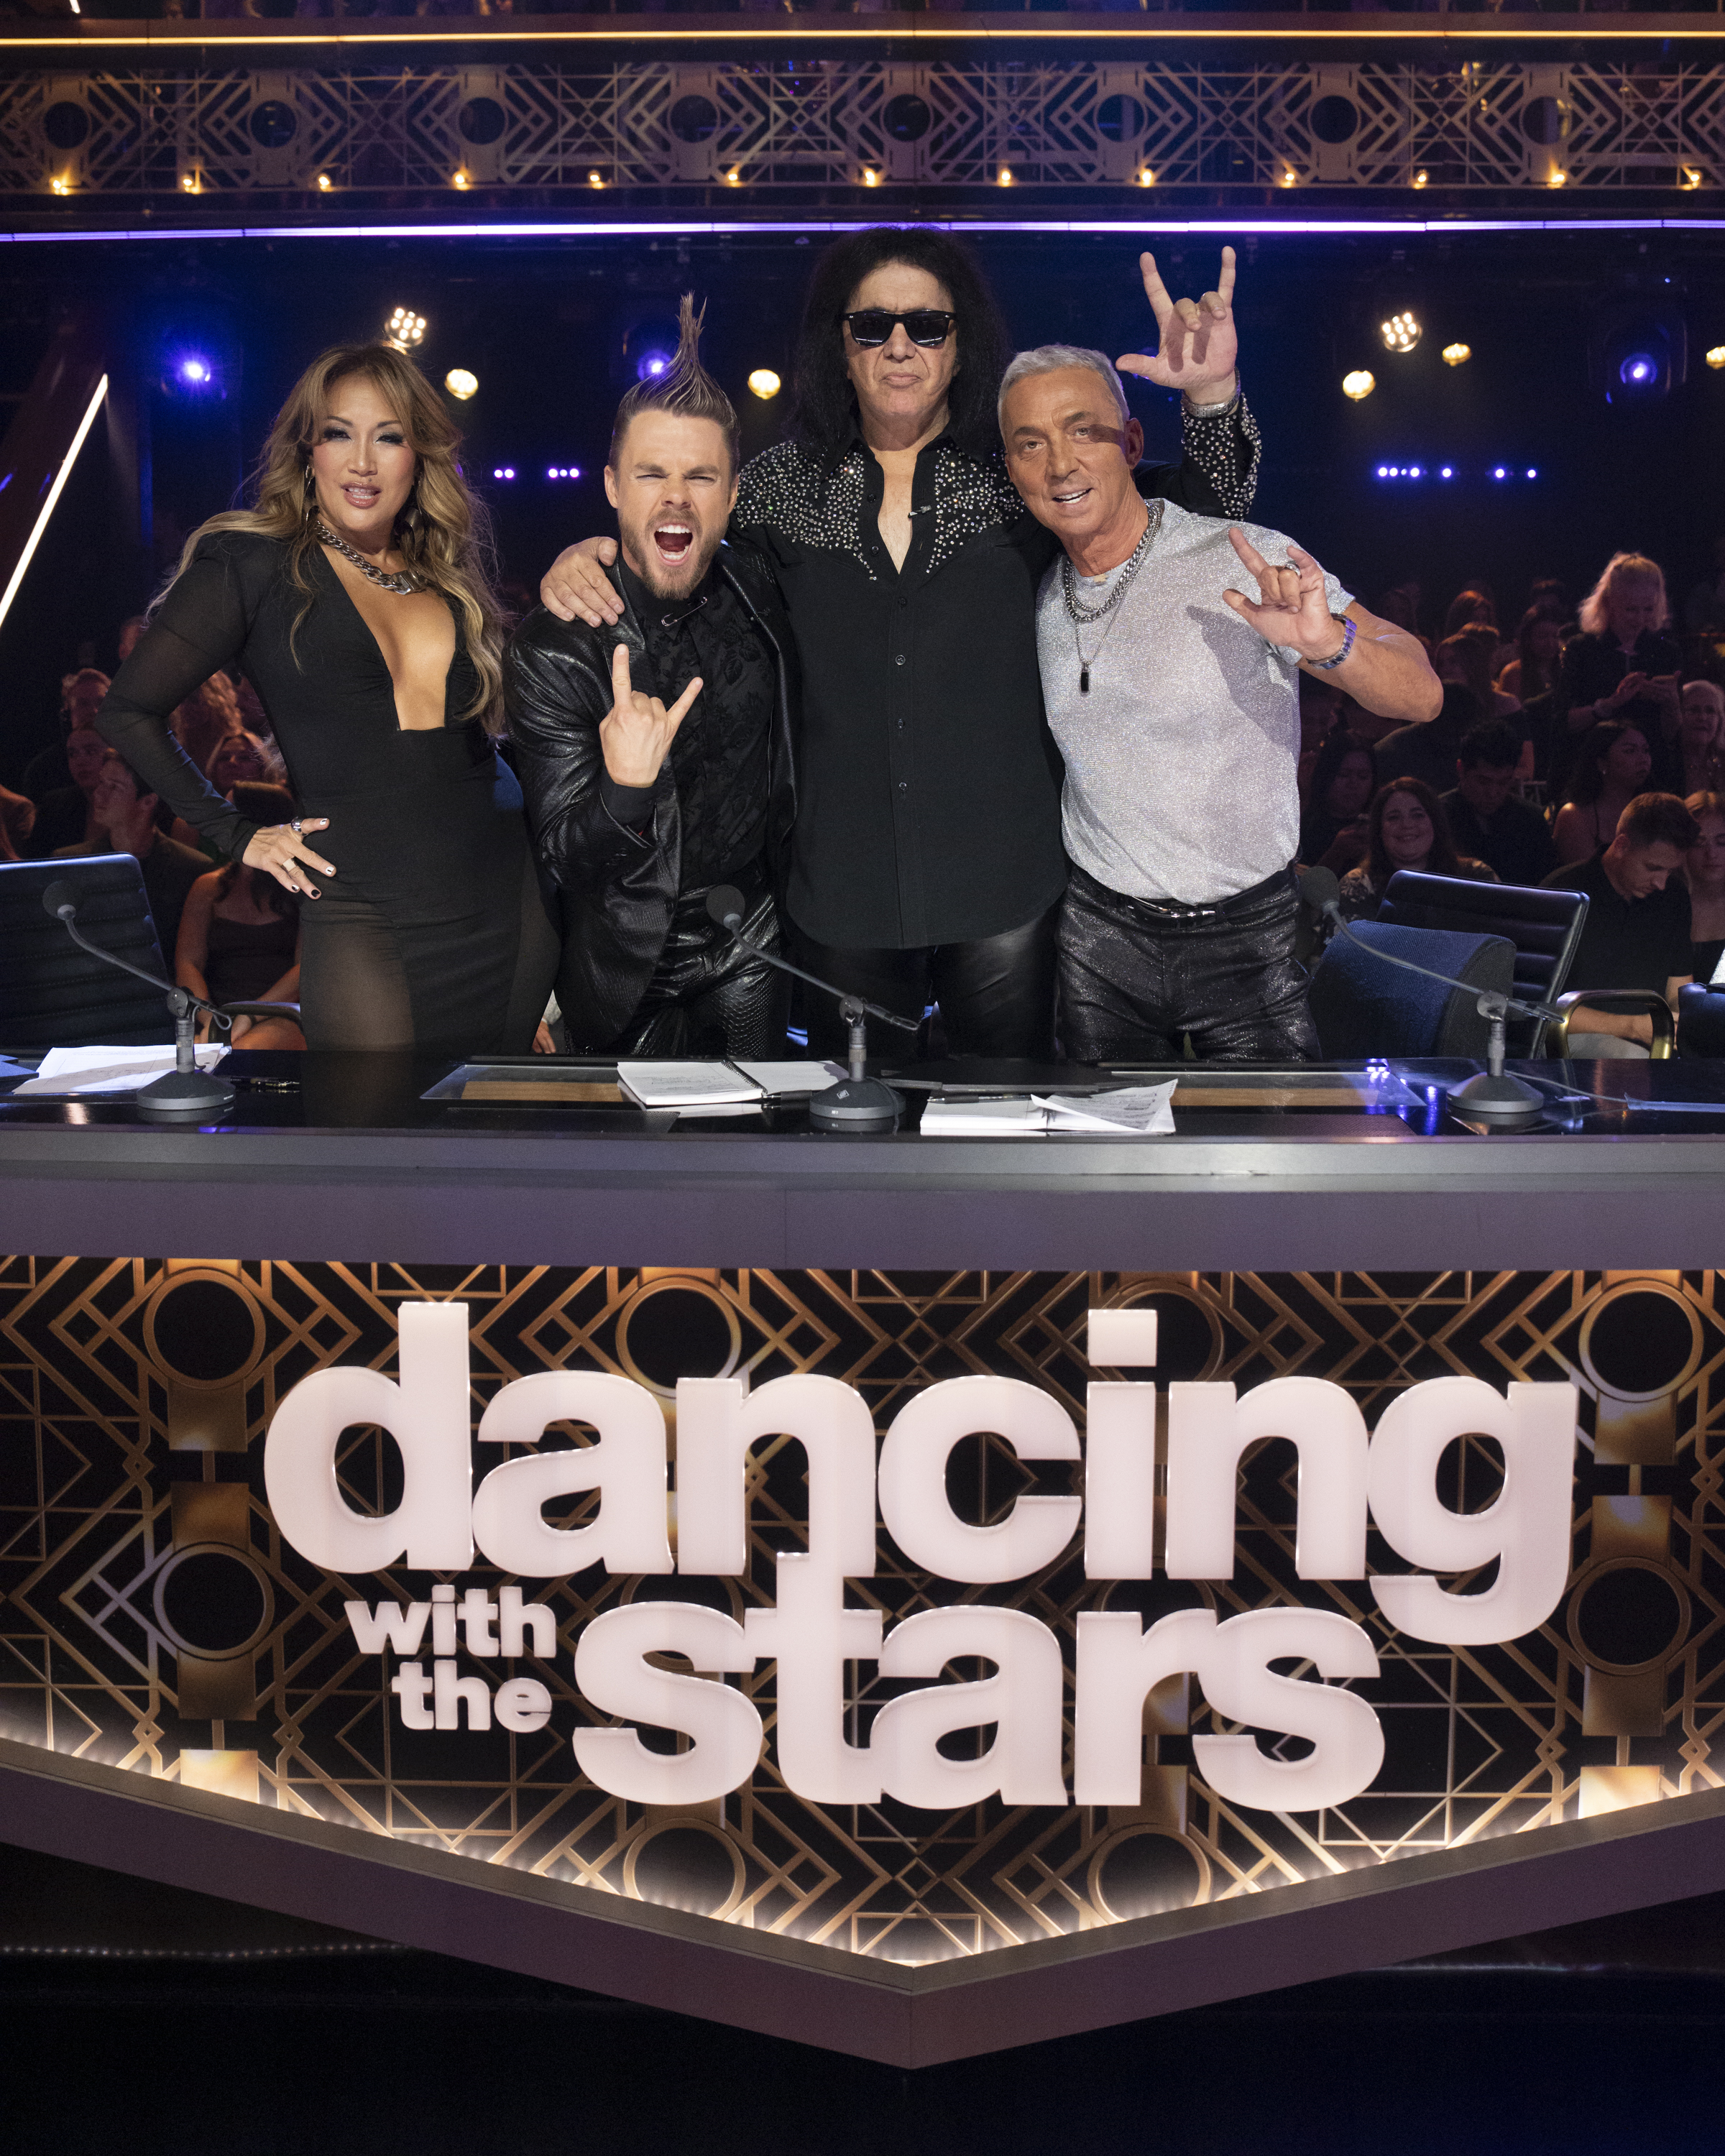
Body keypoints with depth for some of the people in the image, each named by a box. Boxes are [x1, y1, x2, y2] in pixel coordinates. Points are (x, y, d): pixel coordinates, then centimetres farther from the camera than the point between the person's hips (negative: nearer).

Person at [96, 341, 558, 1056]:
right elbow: (129, 711, 3)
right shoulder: (252, 567, 1)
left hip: (510, 907, 5)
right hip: (363, 914, -4)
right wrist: (237, 835, 1)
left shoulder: (451, 575, 15)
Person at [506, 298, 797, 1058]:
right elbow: (563, 856, -21)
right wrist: (625, 791, -40)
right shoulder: (551, 649, -19)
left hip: (752, 949, 4)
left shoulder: (758, 592, -5)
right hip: (632, 973, -3)